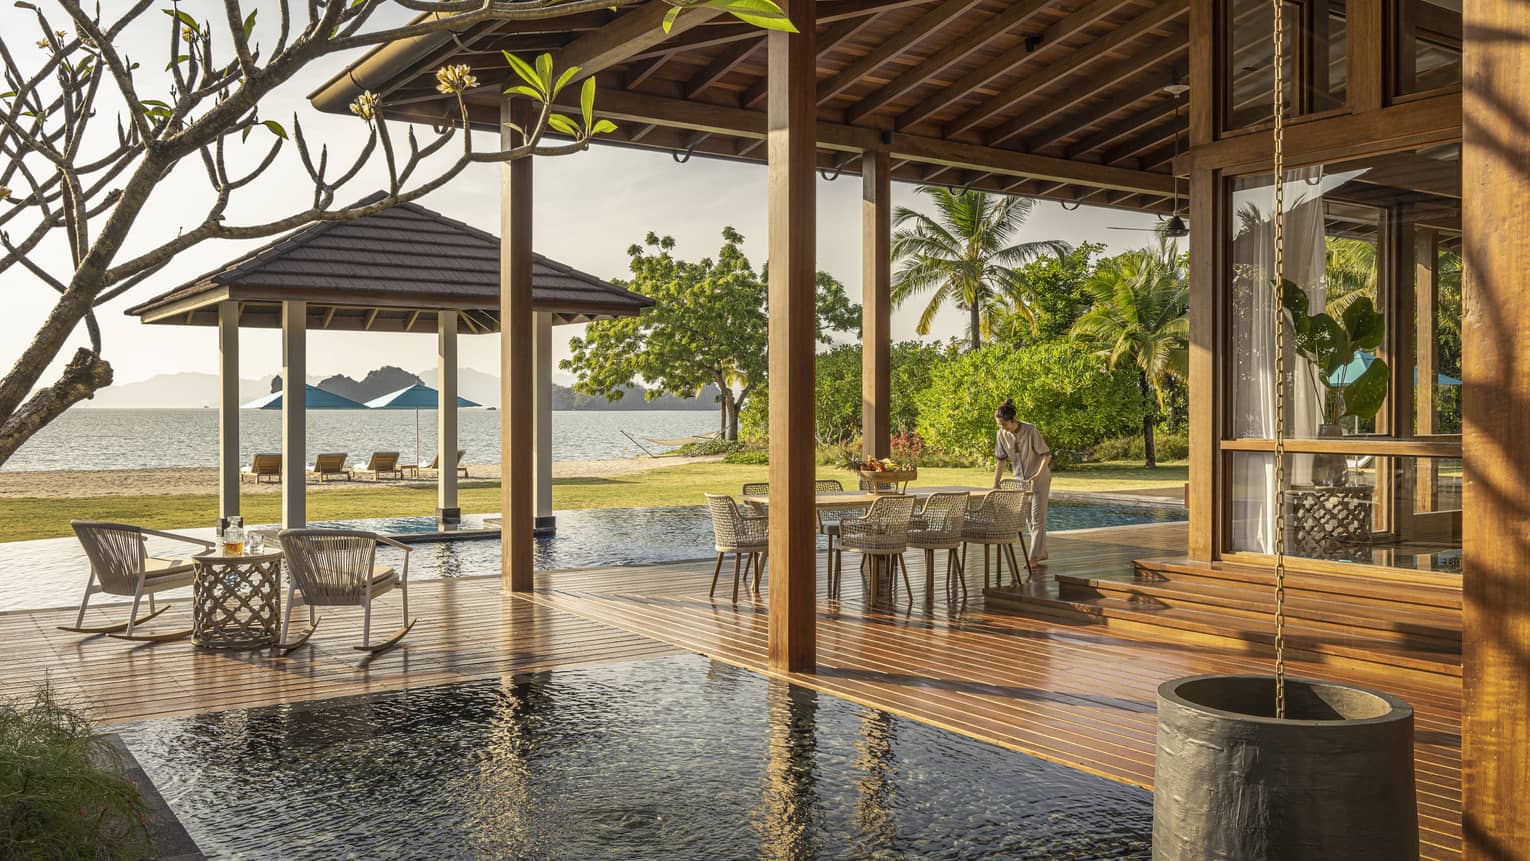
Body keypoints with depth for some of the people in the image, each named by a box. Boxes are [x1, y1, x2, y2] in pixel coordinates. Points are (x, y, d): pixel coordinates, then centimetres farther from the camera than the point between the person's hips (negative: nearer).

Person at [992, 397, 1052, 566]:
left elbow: (1046, 454, -18)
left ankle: (1034, 557, -6)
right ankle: (1041, 552, 22)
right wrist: (995, 484, -2)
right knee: (1028, 519, 11)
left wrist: (1038, 475, -29)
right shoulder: (1001, 435, -8)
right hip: (1021, 479, 6)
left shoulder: (1030, 430, -23)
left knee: (1037, 517, -6)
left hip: (1039, 478, -6)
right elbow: (1000, 460, 0)